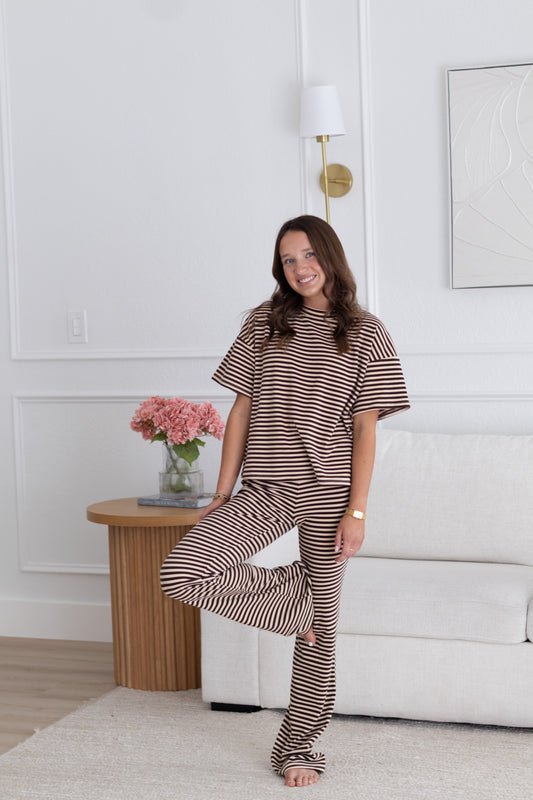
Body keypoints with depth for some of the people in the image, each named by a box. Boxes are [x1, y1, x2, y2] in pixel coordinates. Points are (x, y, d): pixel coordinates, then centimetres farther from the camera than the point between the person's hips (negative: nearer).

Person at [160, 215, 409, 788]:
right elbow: (241, 410, 9)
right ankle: (294, 594, 5)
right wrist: (222, 494, 5)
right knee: (179, 574, -17)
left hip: (328, 490, -2)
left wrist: (356, 510, -9)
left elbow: (365, 428, -2)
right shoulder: (264, 323, 9)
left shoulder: (365, 333, 3)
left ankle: (297, 746, 21)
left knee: (322, 623, 4)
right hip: (264, 488, 2)